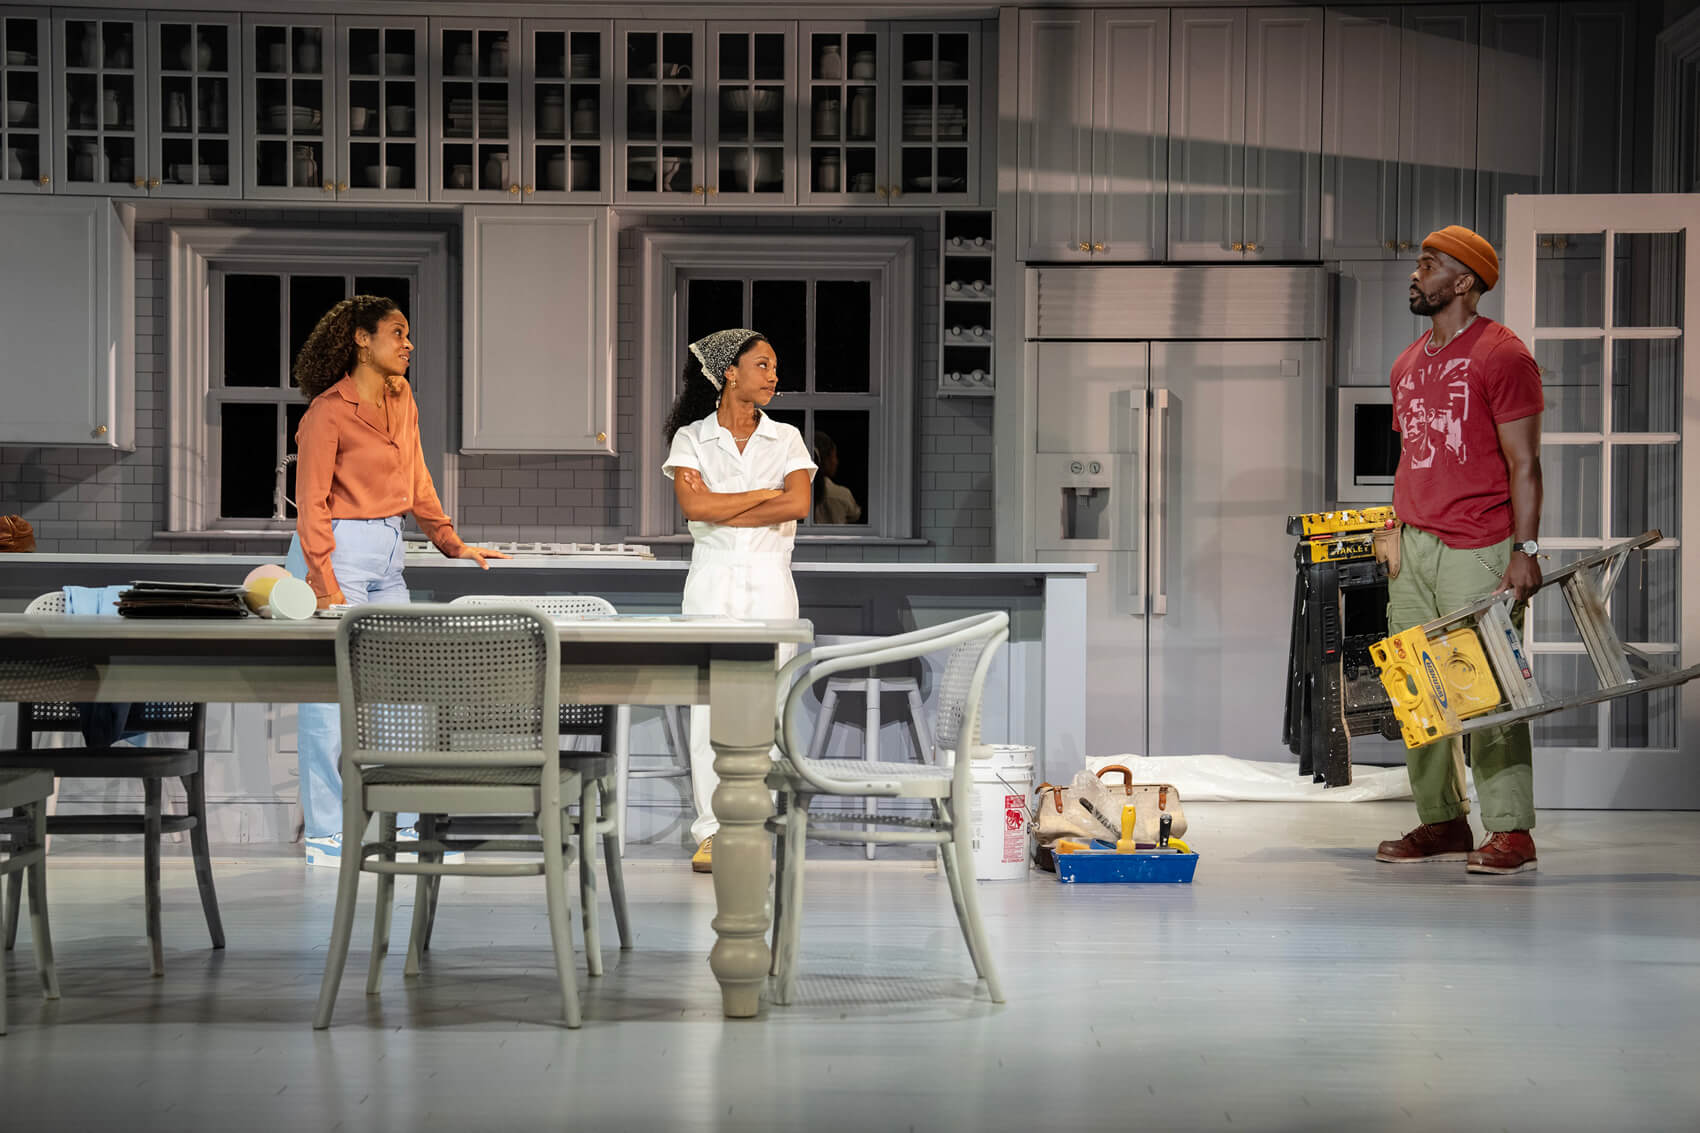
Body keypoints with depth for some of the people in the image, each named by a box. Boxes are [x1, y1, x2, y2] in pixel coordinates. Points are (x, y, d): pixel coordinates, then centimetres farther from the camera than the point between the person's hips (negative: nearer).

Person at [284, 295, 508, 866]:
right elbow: (311, 505, -13)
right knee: (330, 691, -5)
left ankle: (399, 824, 15)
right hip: (336, 551, -8)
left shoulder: (400, 398, 10)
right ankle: (325, 835, 2)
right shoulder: (328, 412, -12)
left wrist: (453, 543, 15)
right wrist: (327, 589, -18)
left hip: (387, 551, 8)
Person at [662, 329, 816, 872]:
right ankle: (711, 831, 2)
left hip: (769, 581, 1)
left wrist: (720, 508, -9)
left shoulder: (786, 439, 9)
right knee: (710, 703, -3)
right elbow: (694, 507, -12)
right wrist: (765, 494, -8)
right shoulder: (691, 439, 4)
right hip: (713, 579, -1)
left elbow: (798, 506, -7)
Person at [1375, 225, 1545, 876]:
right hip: (1415, 547, 8)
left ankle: (1510, 831, -3)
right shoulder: (1409, 364, 17)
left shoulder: (1501, 355, -6)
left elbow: (1524, 462, -10)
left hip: (1478, 551, -8)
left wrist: (1525, 548, -16)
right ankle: (1441, 822, 16)